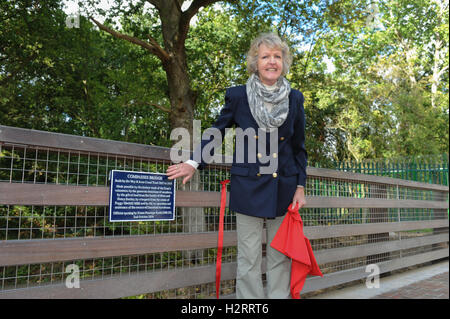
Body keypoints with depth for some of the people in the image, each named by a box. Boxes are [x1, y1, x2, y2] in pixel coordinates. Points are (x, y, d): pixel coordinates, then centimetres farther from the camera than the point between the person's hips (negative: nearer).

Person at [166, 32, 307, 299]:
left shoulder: (295, 99, 5)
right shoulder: (238, 96, -1)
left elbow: (299, 147, 10)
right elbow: (218, 131, 9)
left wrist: (300, 186, 5)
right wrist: (194, 164, 0)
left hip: (283, 188, 2)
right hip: (248, 187, -2)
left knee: (281, 258, 9)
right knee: (249, 260, 3)